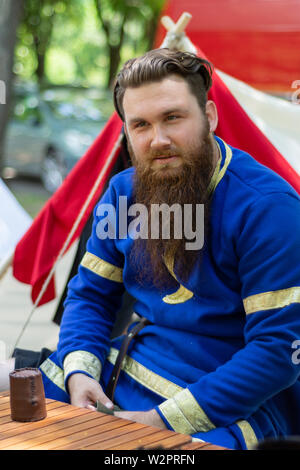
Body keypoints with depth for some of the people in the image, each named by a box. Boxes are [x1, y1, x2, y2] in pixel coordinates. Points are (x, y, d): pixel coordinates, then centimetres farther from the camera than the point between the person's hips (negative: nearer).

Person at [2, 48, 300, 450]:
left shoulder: (267, 206, -17)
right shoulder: (124, 191, 5)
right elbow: (90, 294, 13)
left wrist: (165, 419, -21)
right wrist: (79, 373, -8)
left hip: (232, 408, -6)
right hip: (127, 372, 7)